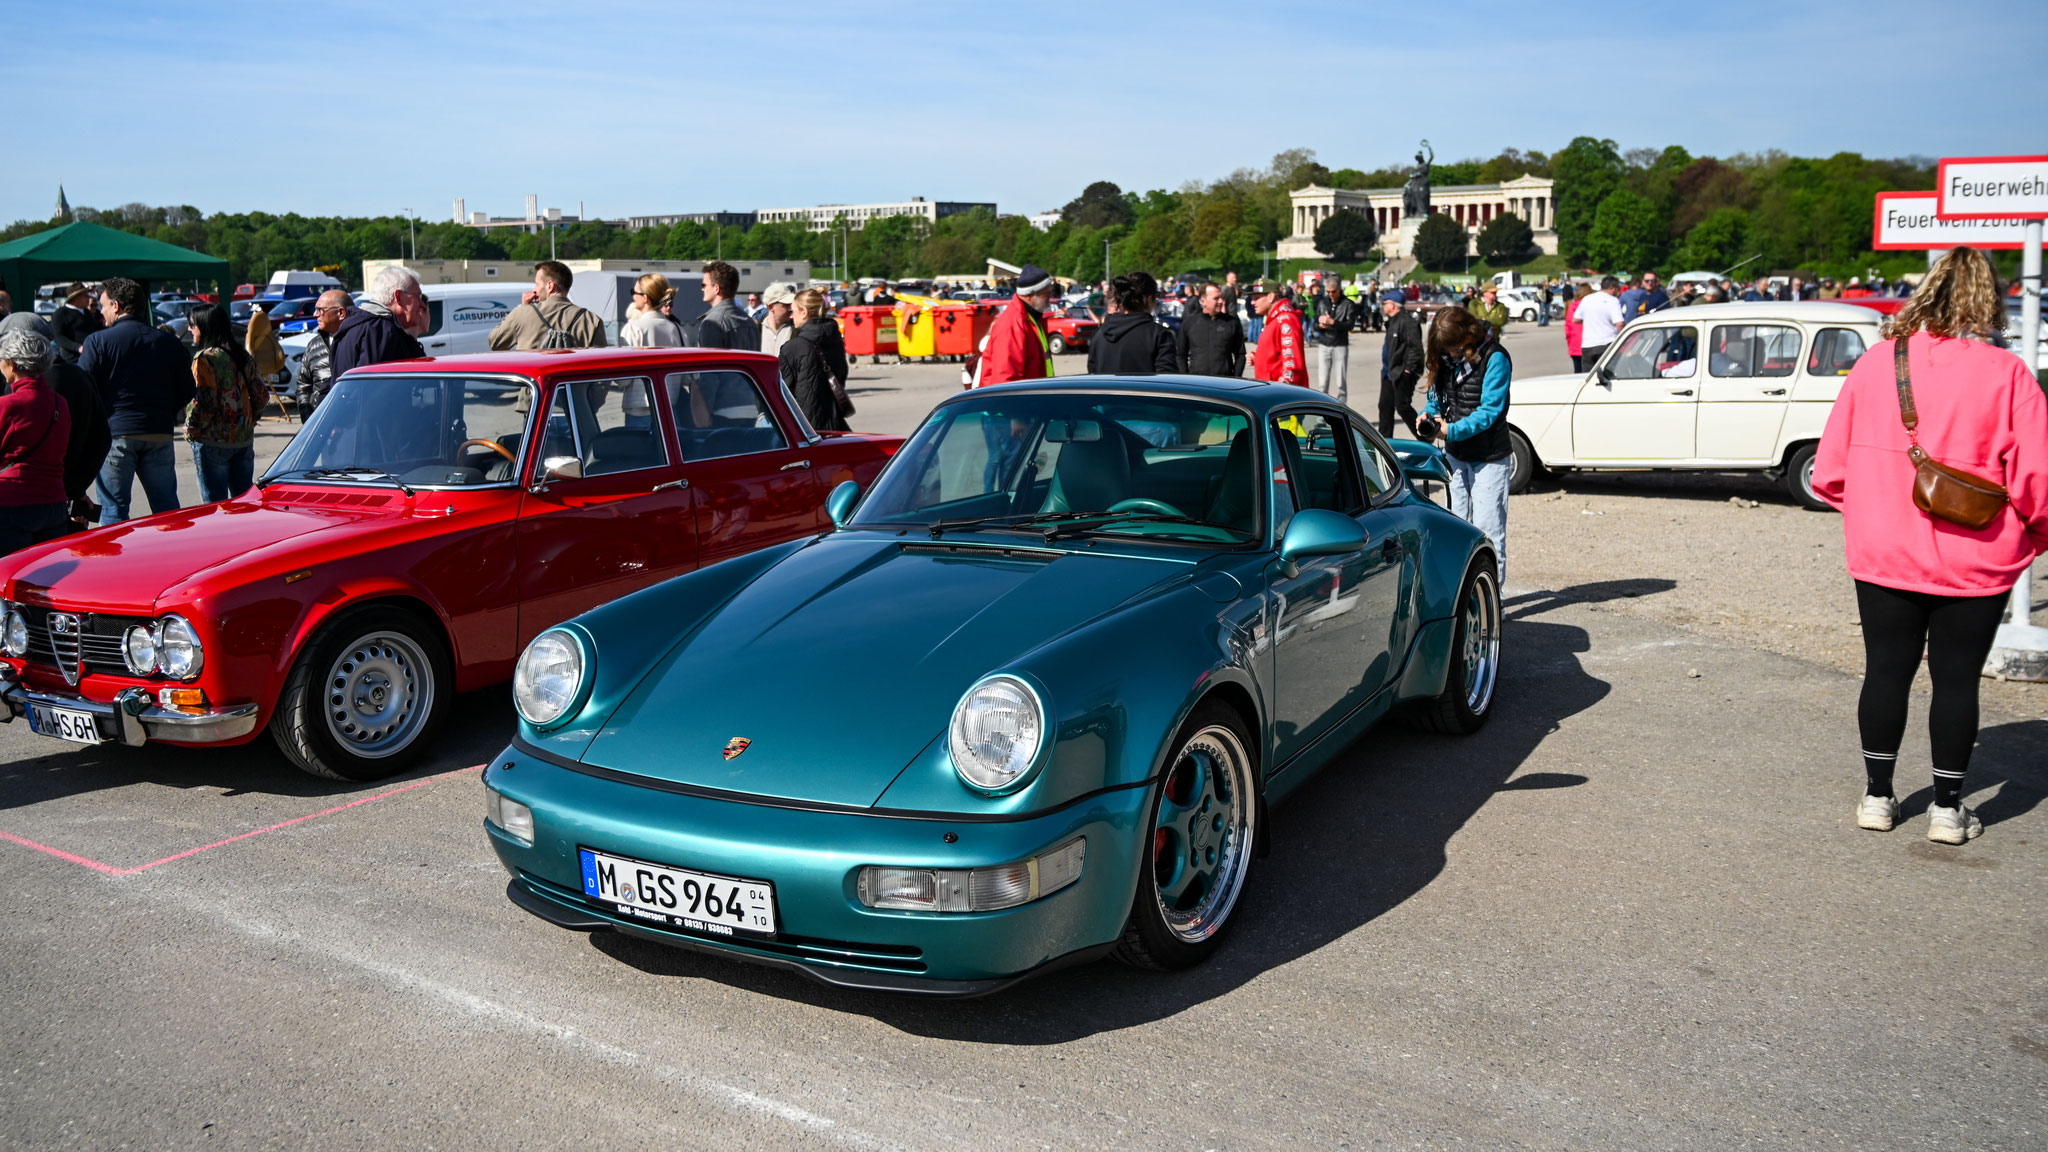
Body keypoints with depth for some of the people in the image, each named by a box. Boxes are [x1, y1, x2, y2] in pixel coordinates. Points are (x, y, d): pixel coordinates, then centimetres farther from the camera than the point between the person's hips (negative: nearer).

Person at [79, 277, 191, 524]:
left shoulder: (98, 341, -6)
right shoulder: (169, 342, 6)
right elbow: (186, 390, 8)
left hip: (115, 433, -3)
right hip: (159, 435, 4)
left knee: (113, 508, 3)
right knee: (167, 508, 11)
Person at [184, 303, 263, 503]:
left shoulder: (204, 358, -11)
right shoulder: (243, 355, 8)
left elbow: (205, 404, -17)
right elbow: (259, 396, 9)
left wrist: (190, 429, -4)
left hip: (213, 442, -6)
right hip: (244, 439, 6)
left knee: (215, 506, -1)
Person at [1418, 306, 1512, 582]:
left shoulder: (1495, 359, -14)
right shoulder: (1446, 358, 5)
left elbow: (1489, 411, -19)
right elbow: (1438, 397, 15)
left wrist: (1451, 430, -28)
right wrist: (1429, 415, -8)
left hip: (1489, 458, -6)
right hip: (1456, 455, 7)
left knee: (1487, 528, -4)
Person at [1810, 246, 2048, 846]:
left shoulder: (1877, 362, -3)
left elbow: (1830, 469, 0)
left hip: (1883, 555, 2)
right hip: (1974, 564, -2)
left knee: (1886, 670, 11)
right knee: (1957, 678, 9)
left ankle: (1877, 797, 20)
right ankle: (1948, 808, 18)